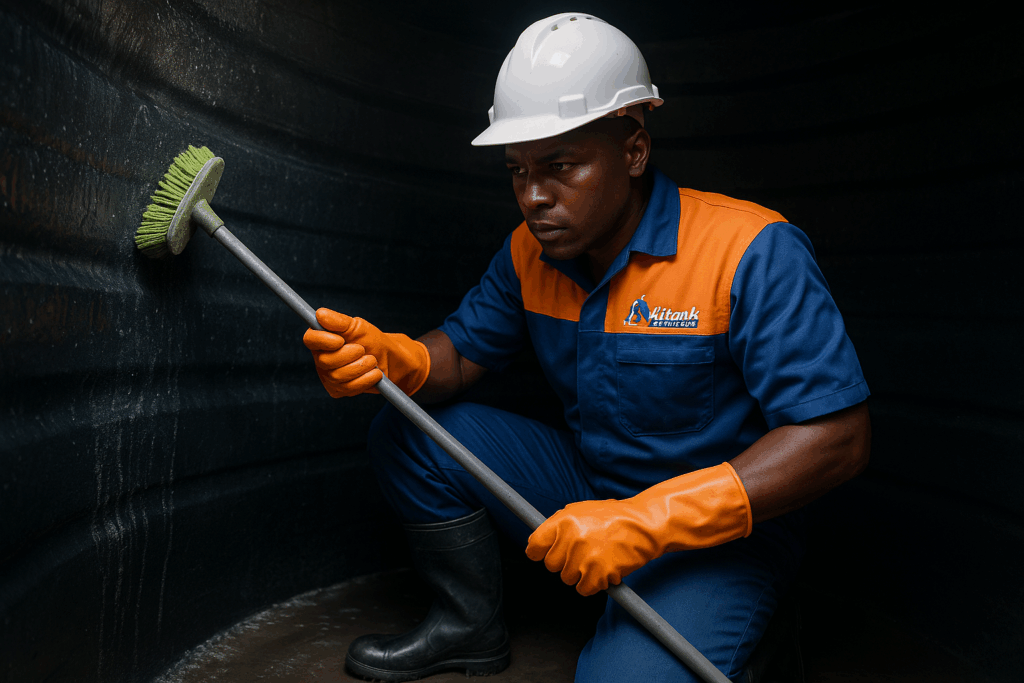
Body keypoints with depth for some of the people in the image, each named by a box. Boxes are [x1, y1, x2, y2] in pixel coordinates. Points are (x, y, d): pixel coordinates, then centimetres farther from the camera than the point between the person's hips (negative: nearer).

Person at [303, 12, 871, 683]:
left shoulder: (752, 253, -23)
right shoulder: (531, 251, -1)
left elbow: (840, 437, -26)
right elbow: (462, 351, 7)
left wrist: (644, 522, -33)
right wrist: (392, 357, -20)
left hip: (714, 535, -6)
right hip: (588, 490, 6)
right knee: (408, 432, -3)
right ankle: (473, 628, 15)